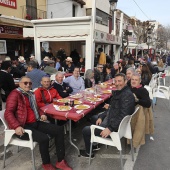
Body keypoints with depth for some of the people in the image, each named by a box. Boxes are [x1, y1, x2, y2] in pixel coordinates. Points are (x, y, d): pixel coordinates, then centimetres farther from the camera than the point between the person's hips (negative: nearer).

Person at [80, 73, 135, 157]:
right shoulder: (118, 92, 8)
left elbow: (123, 115, -31)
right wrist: (101, 117, 4)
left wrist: (110, 128, -32)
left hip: (116, 126, -11)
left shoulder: (127, 95, -23)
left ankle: (89, 153, 20)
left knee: (85, 130, -6)